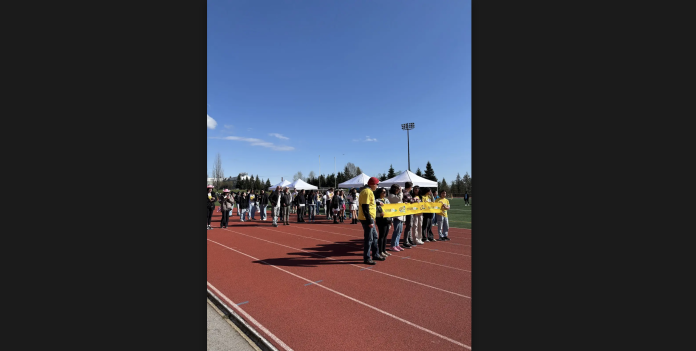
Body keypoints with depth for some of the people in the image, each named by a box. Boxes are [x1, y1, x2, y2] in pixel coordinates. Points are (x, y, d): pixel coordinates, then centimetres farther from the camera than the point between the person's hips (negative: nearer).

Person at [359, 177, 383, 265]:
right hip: (367, 219, -11)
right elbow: (365, 208, -23)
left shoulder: (368, 191, 16)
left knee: (374, 236, 19)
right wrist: (369, 221, -24)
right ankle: (367, 258, 7)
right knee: (369, 238, -3)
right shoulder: (367, 192, -18)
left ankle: (375, 254, 30)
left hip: (369, 218, 11)